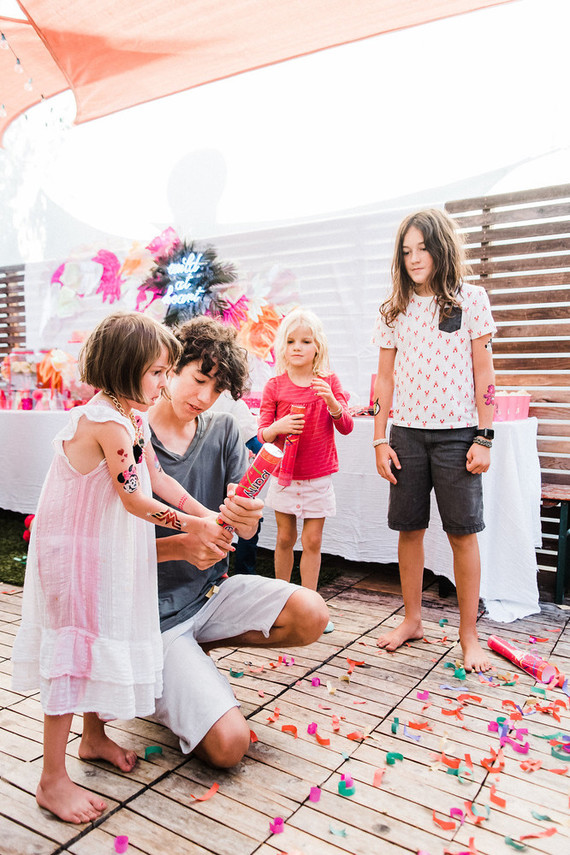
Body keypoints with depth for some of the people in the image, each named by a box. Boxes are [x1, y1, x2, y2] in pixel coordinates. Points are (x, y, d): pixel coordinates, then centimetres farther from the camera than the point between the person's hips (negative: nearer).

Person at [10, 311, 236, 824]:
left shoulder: (133, 416, 5)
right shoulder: (109, 421, -25)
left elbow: (156, 477, 10)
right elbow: (134, 499, -23)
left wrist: (206, 514, 2)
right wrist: (191, 526, -14)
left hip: (108, 552, 9)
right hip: (77, 554, -9)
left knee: (101, 645, 20)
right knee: (74, 654, 0)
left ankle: (94, 736, 41)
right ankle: (53, 780, 16)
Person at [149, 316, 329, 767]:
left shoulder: (223, 430, 1)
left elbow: (245, 530, -5)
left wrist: (248, 515, -30)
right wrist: (181, 546, -30)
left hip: (214, 588, 5)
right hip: (157, 611, -5)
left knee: (311, 614, -18)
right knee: (228, 744, -15)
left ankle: (200, 646, 6)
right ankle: (168, 679, 16)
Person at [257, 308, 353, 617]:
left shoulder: (329, 382, 0)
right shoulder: (274, 386, -1)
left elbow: (346, 427, -6)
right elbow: (262, 434, -1)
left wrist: (331, 401, -24)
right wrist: (279, 426, -24)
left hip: (318, 477, 0)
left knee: (312, 540, 2)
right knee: (285, 538, 9)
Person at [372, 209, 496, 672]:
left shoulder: (471, 299, 2)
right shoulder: (395, 309, 8)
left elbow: (483, 373, 0)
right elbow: (385, 378, 8)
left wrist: (484, 438, -5)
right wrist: (380, 440, 3)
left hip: (457, 432, -2)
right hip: (406, 432, 3)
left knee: (463, 532, 1)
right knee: (409, 528, 9)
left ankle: (469, 634, 15)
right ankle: (412, 619, 26)